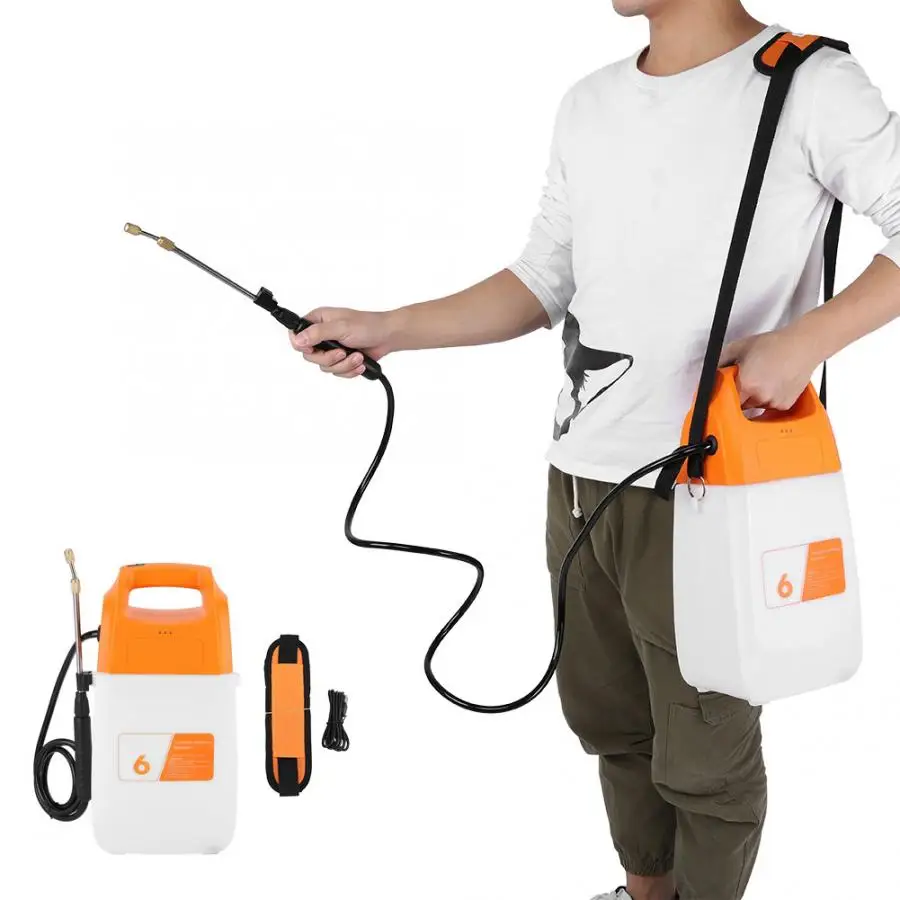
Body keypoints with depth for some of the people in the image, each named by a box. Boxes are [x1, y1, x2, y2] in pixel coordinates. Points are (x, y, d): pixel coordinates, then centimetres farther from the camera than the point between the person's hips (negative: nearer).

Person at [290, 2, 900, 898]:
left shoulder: (809, 88, -10)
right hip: (579, 479, 7)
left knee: (702, 755, 6)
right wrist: (387, 331, 5)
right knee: (608, 715, 21)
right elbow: (542, 283, 13)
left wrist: (807, 338, -24)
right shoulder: (589, 106, 11)